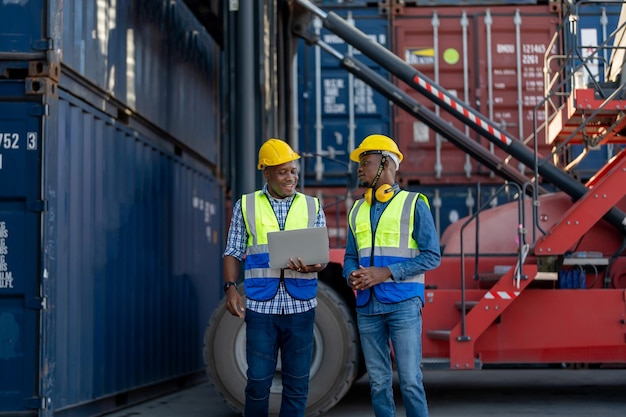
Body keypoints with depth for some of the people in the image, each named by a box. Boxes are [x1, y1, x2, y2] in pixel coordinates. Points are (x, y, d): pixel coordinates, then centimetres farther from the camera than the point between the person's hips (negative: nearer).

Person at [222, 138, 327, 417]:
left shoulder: (312, 207, 9)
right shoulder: (245, 205, 7)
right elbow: (233, 253, 6)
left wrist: (312, 266, -17)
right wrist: (230, 288, -9)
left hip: (300, 307, 1)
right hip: (260, 306, -1)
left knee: (297, 382, 4)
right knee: (258, 380, 0)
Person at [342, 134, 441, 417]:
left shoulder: (414, 204, -1)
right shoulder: (358, 210, 16)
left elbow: (431, 256, -6)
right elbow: (350, 257, 18)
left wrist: (386, 273, -15)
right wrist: (351, 275, -7)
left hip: (403, 305, -5)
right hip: (367, 306, 5)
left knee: (409, 380, -8)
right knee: (378, 383, 6)